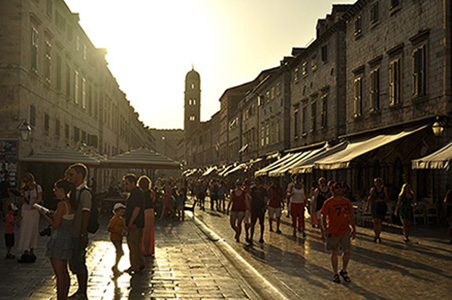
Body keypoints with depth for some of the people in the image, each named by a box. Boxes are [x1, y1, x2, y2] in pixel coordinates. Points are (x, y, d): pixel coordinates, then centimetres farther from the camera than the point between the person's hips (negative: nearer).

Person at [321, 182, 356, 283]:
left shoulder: (347, 202, 5)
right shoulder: (328, 203, -6)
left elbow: (351, 215, 13)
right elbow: (323, 216, -5)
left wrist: (354, 229, 12)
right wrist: (325, 229, -15)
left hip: (345, 231, 3)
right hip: (332, 232, -3)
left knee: (347, 251, -1)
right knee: (334, 253, 7)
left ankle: (344, 271, 22)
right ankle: (335, 274, 21)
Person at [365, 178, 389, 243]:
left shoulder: (384, 190, -4)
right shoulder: (373, 189, -1)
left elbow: (388, 200, -1)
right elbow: (369, 198, 8)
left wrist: (382, 200, -19)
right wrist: (367, 206, 7)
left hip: (382, 207, 0)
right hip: (374, 207, 0)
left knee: (379, 222, 1)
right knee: (375, 221, -10)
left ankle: (378, 236, 16)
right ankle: (376, 236, 4)